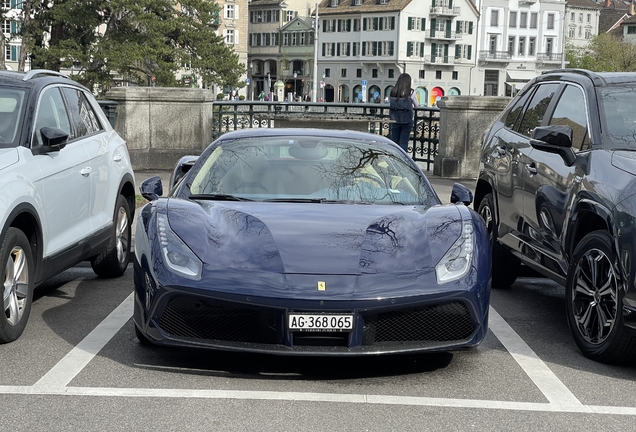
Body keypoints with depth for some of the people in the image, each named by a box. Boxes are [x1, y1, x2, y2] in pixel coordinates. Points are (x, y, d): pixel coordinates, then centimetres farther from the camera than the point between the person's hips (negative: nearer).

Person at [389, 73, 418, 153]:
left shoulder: (393, 91, -5)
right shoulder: (411, 92, -10)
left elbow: (389, 104, 3)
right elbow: (416, 105, 2)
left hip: (395, 119, 2)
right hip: (407, 120, -2)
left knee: (394, 141, 13)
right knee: (404, 142, 3)